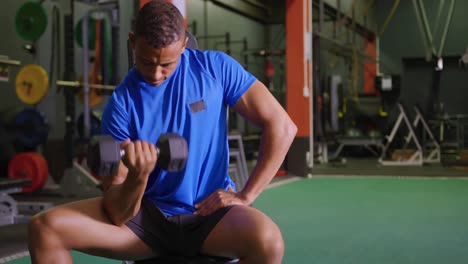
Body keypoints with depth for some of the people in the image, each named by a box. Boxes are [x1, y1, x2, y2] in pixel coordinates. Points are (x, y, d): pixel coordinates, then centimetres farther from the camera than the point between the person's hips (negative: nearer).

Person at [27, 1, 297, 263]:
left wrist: (245, 196, -9)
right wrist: (138, 177, -33)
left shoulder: (216, 68, -6)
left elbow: (281, 126, -5)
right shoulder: (121, 103, -7)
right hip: (147, 214, 2)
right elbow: (117, 214, -11)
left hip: (209, 212, -1)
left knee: (268, 240, -36)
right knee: (44, 228, -17)